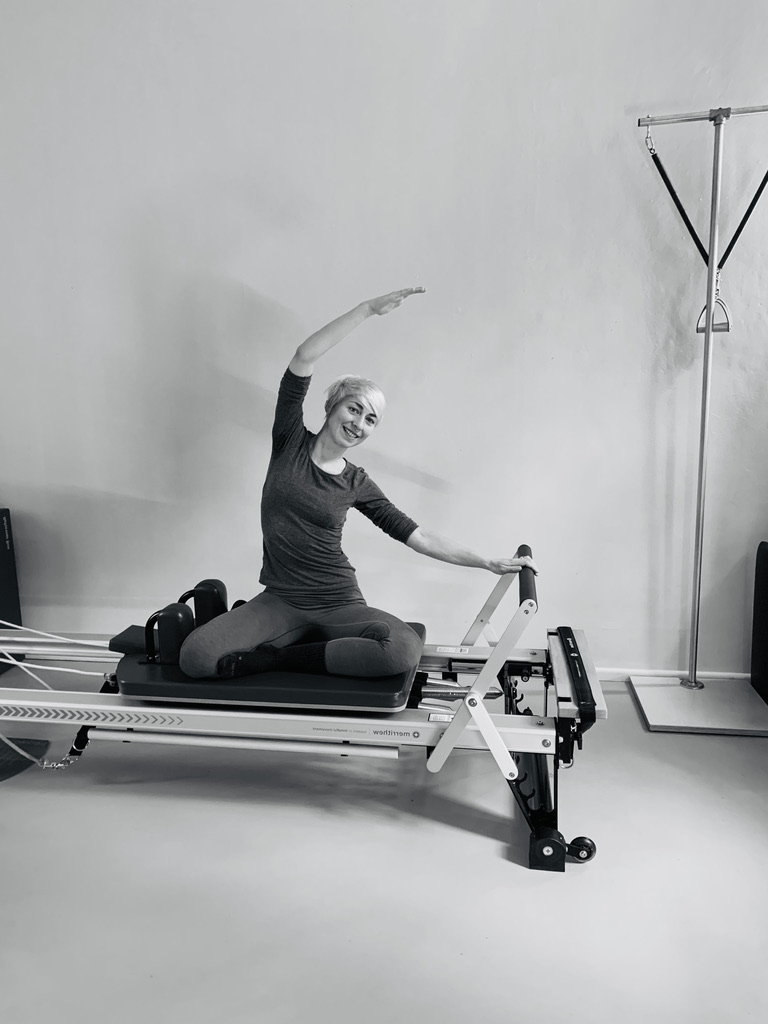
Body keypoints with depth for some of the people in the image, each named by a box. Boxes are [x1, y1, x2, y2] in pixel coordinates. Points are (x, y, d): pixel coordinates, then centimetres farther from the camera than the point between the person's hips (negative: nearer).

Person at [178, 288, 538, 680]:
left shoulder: (357, 483, 5)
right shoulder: (290, 442, 1)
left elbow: (416, 535, 6)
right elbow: (305, 356, -9)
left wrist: (489, 563, 1)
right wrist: (367, 309, -13)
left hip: (337, 605, 2)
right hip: (279, 601, -1)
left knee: (405, 650, -30)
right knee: (195, 656, -25)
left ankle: (274, 657, -13)